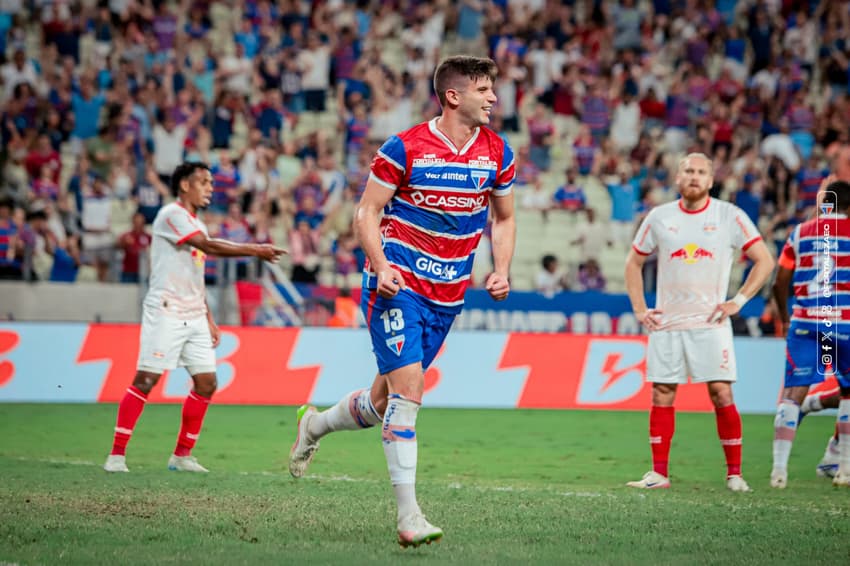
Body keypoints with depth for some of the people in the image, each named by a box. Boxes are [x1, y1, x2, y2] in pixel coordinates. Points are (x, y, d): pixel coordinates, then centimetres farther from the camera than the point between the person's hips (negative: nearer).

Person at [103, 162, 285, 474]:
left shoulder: (196, 224, 20)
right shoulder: (171, 214, -8)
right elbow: (209, 246, -20)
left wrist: (208, 318, 21)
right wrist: (255, 250, -20)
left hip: (193, 317, 9)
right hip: (165, 312, -9)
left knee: (206, 383, 2)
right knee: (145, 380, -11)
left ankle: (182, 455, 11)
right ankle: (117, 454, -8)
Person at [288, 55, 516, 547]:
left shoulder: (497, 153, 4)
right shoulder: (405, 148, -10)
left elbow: (504, 218, 17)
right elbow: (367, 212, -4)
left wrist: (502, 270, 1)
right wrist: (381, 266, -18)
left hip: (448, 294, 5)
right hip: (398, 285, -5)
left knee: (387, 398, 11)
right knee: (408, 387, -16)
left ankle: (315, 425, 41)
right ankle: (408, 514, -14)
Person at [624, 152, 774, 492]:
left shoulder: (729, 216, 0)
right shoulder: (659, 217, 6)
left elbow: (764, 261, 2)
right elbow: (633, 263, 17)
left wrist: (739, 301, -6)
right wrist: (639, 309, 7)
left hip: (710, 322, -2)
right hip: (666, 323, 2)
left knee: (722, 394, -8)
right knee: (661, 396, 1)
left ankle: (734, 473, 1)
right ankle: (659, 473, 8)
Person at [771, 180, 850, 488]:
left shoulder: (800, 233, 8)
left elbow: (780, 283, 9)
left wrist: (785, 319, 22)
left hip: (805, 322, 1)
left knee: (792, 393, 0)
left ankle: (779, 466, -10)